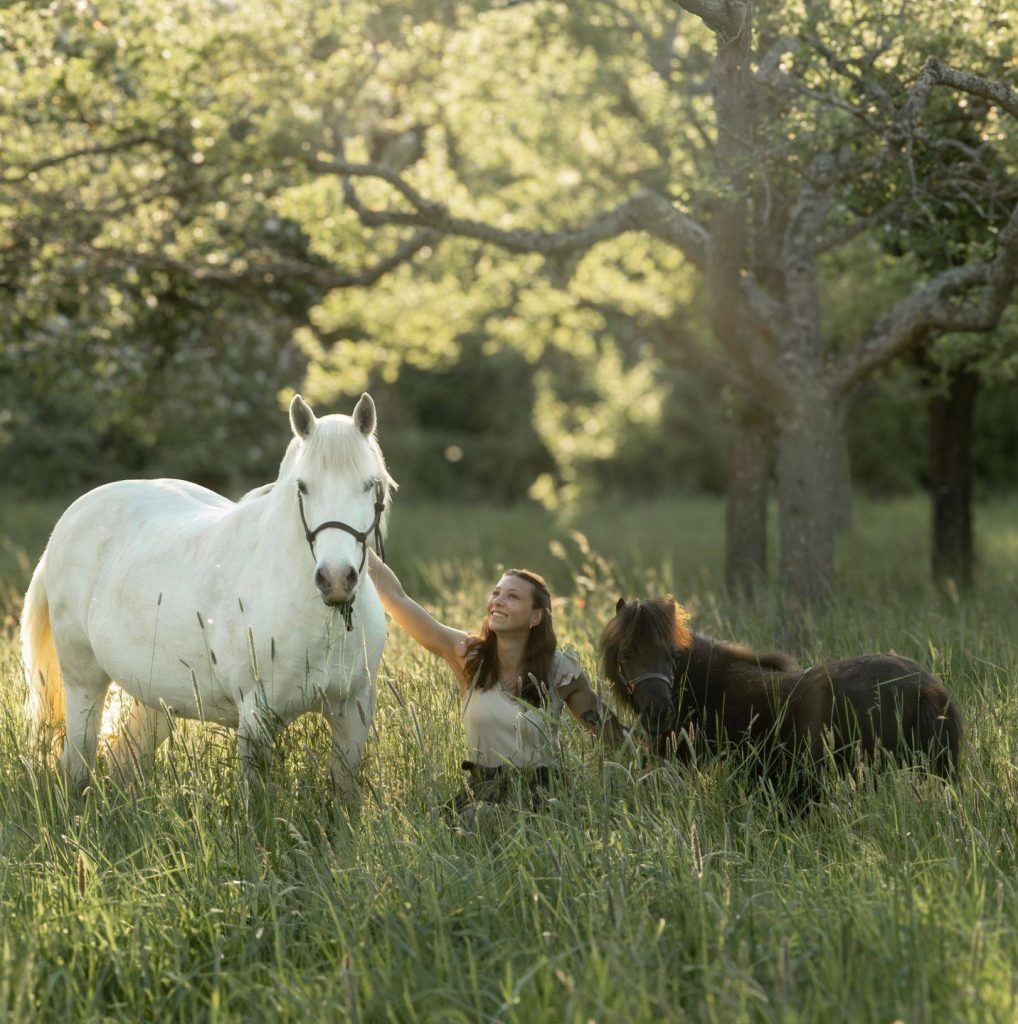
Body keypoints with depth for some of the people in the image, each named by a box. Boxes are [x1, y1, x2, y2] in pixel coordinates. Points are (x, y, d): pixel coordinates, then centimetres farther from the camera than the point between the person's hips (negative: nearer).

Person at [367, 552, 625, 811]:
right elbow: (397, 598, -3)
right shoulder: (468, 655, 0)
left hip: (541, 795, -2)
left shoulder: (559, 670, -3)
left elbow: (606, 728, 5)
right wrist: (365, 551, -7)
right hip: (480, 794, 2)